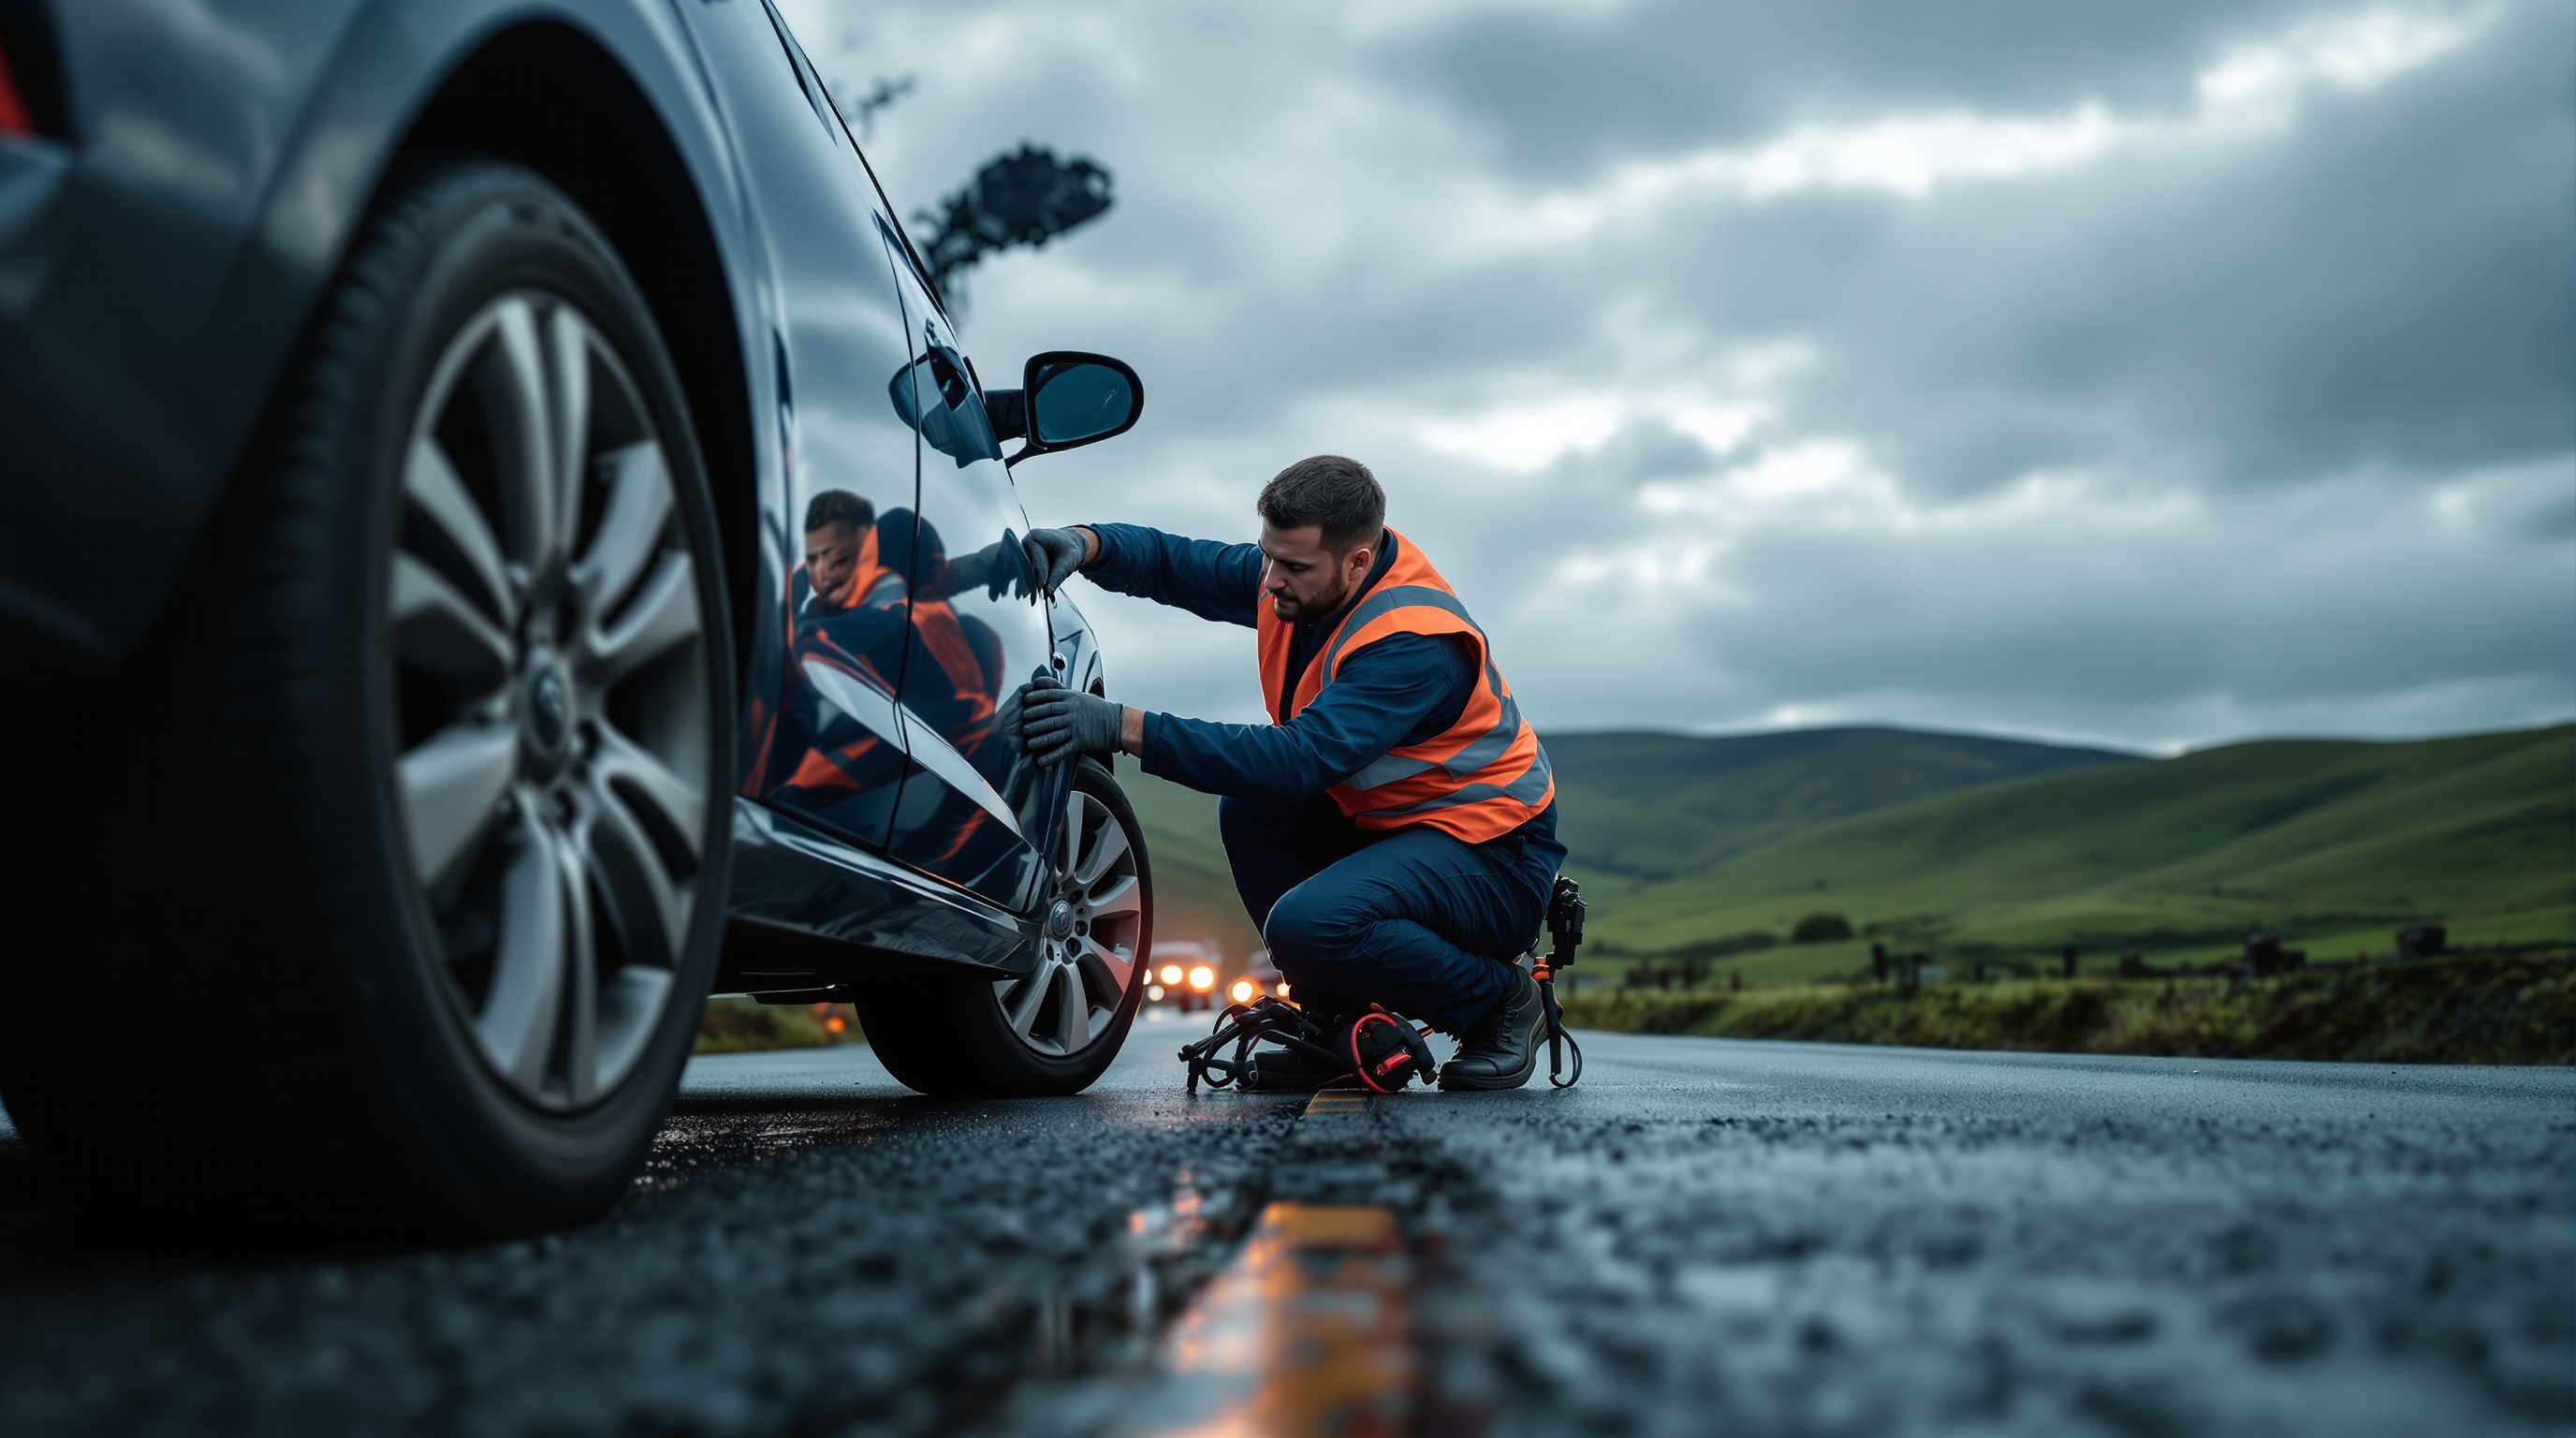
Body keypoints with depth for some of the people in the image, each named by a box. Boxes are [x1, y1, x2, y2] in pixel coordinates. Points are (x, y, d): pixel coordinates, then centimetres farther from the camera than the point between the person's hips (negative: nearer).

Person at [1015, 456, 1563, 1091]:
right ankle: (1340, 1022, 1)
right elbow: (1170, 561, 4)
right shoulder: (1297, 574, -3)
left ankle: (1499, 998, -4)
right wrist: (1084, 542, -20)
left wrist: (1122, 728, -42)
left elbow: (1302, 760, -38)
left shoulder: (1415, 643, -29)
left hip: (1494, 856, -9)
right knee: (1249, 810, -7)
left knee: (1309, 925, -29)